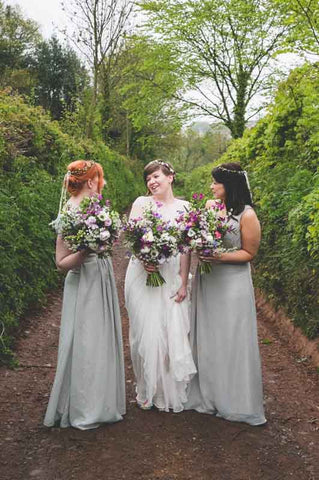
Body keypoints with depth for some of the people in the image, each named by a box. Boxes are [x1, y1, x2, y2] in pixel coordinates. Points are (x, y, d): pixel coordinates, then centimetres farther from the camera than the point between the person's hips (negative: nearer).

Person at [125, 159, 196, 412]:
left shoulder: (183, 207, 6)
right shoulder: (141, 203, 3)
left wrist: (183, 284, -2)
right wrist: (144, 260, -22)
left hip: (172, 277, 1)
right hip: (143, 275, -1)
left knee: (174, 332, 2)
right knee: (146, 332, 2)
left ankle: (172, 390, 19)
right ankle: (148, 390, 19)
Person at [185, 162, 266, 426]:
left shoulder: (247, 216, -12)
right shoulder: (208, 206, 3)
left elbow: (249, 253, -7)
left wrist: (221, 257, -20)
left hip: (232, 284, -5)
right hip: (206, 281, 5)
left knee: (232, 341, 3)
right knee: (206, 339, 12)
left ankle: (236, 402, 20)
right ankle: (207, 395, 29)